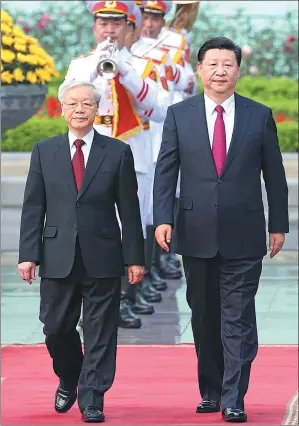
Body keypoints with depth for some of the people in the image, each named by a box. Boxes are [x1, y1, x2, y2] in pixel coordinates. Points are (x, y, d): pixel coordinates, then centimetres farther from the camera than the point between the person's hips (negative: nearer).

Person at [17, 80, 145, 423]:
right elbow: (33, 208, 5)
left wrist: (134, 257, -1)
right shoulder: (44, 152, 7)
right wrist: (28, 254, -3)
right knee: (56, 328, 6)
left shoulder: (118, 153, 3)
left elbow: (129, 210, 2)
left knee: (100, 333, 0)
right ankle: (68, 380, 32)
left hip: (102, 259, -1)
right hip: (57, 259, 1)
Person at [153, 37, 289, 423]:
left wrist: (278, 224, 5)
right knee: (204, 317, 10)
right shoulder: (179, 115, 4)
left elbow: (274, 174, 6)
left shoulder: (259, 116, 2)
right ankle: (210, 391, 21)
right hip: (196, 233, 2)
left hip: (243, 235, -2)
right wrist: (163, 218, -8)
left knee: (238, 318, -5)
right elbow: (165, 170, 2)